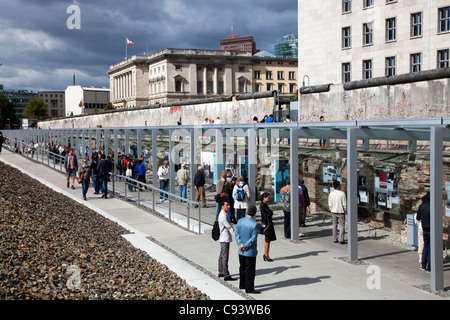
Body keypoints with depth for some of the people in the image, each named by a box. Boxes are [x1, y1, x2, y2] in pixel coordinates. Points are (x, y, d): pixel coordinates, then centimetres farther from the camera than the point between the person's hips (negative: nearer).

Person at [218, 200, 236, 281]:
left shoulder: (224, 214, 12)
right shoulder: (223, 216, -21)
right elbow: (229, 227, -24)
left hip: (223, 238, 11)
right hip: (225, 239, -11)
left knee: (222, 255, 17)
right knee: (225, 257, -8)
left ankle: (221, 272, 27)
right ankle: (226, 275, -7)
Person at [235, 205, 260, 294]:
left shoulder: (240, 221, -1)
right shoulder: (255, 224, -19)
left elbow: (236, 234, -2)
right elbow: (253, 238, -20)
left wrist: (240, 245, -9)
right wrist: (244, 246, -14)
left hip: (241, 251, 6)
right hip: (250, 251, -6)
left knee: (242, 268, 19)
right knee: (250, 270, 2)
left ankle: (242, 285, 32)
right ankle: (249, 288, 6)